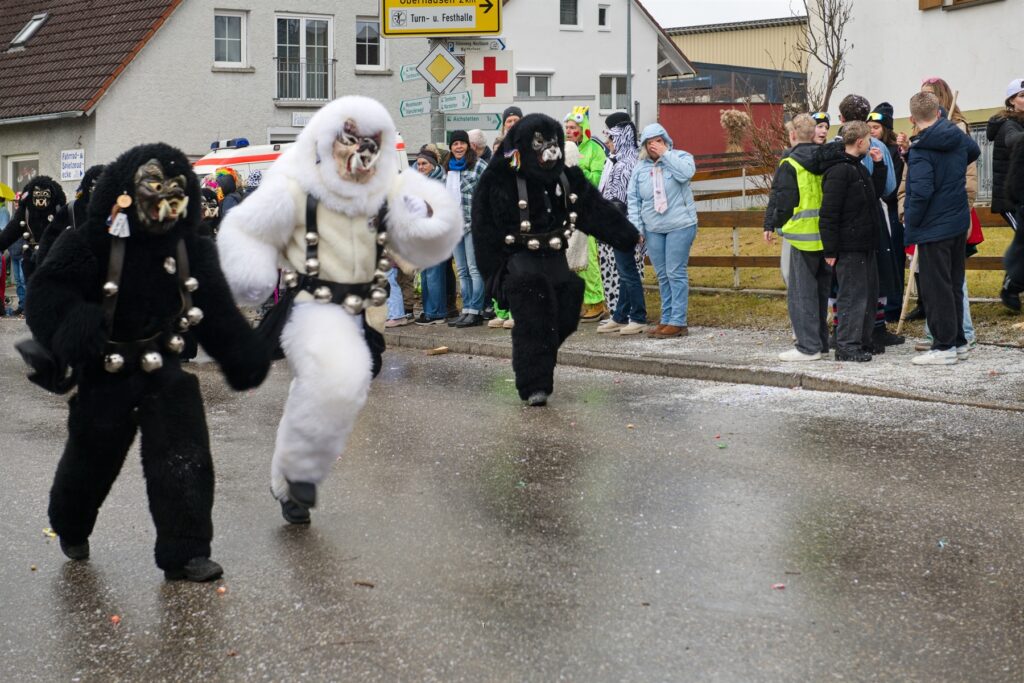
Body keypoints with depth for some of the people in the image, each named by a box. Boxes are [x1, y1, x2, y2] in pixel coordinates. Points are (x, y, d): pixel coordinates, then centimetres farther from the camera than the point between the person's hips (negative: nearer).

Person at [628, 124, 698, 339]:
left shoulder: (680, 157, 0)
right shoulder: (640, 168, 10)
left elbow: (686, 173, -23)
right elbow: (633, 200, 10)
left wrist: (665, 155, -16)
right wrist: (636, 228, 2)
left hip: (679, 226, -5)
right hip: (653, 229, 5)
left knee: (676, 273, -7)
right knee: (662, 276, 9)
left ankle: (678, 322, -4)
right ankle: (667, 319, 17)